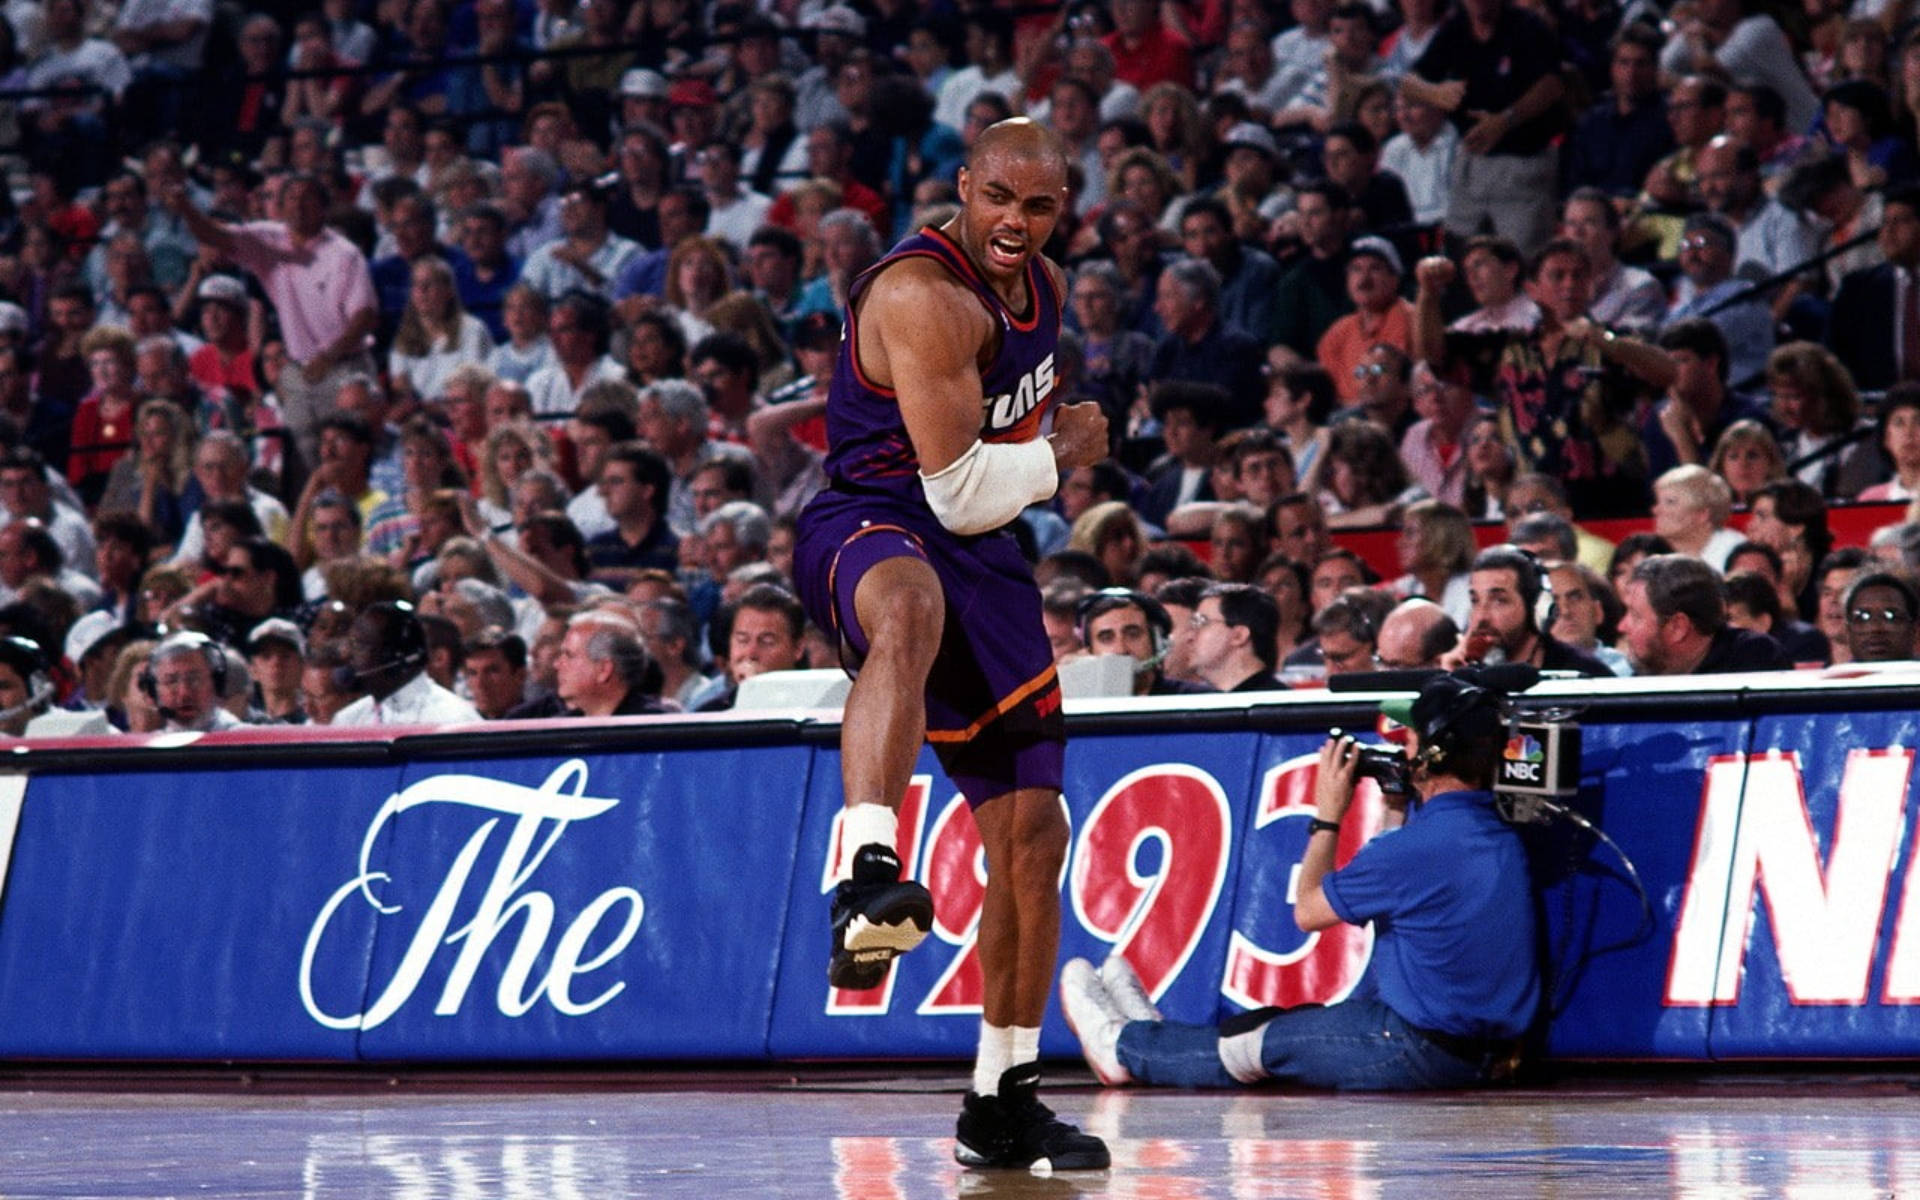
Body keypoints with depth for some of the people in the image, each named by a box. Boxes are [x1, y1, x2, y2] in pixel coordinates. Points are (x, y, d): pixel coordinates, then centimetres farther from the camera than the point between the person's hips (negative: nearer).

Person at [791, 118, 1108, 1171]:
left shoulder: (1041, 286, 11)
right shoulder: (925, 298, -18)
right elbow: (960, 493, -19)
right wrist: (1064, 451, -5)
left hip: (981, 560, 9)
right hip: (873, 527, -9)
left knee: (1030, 828, 9)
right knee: (910, 608, -47)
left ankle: (1003, 1099, 23)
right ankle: (869, 877, -67)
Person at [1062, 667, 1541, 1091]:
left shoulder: (1421, 845, -22)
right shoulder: (1502, 838, 5)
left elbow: (1308, 910, -8)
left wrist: (1327, 817, 4)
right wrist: (1397, 811, 14)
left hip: (1418, 1052, -8)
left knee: (1259, 1042, 13)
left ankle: (1125, 1046, 33)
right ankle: (1153, 1039, 42)